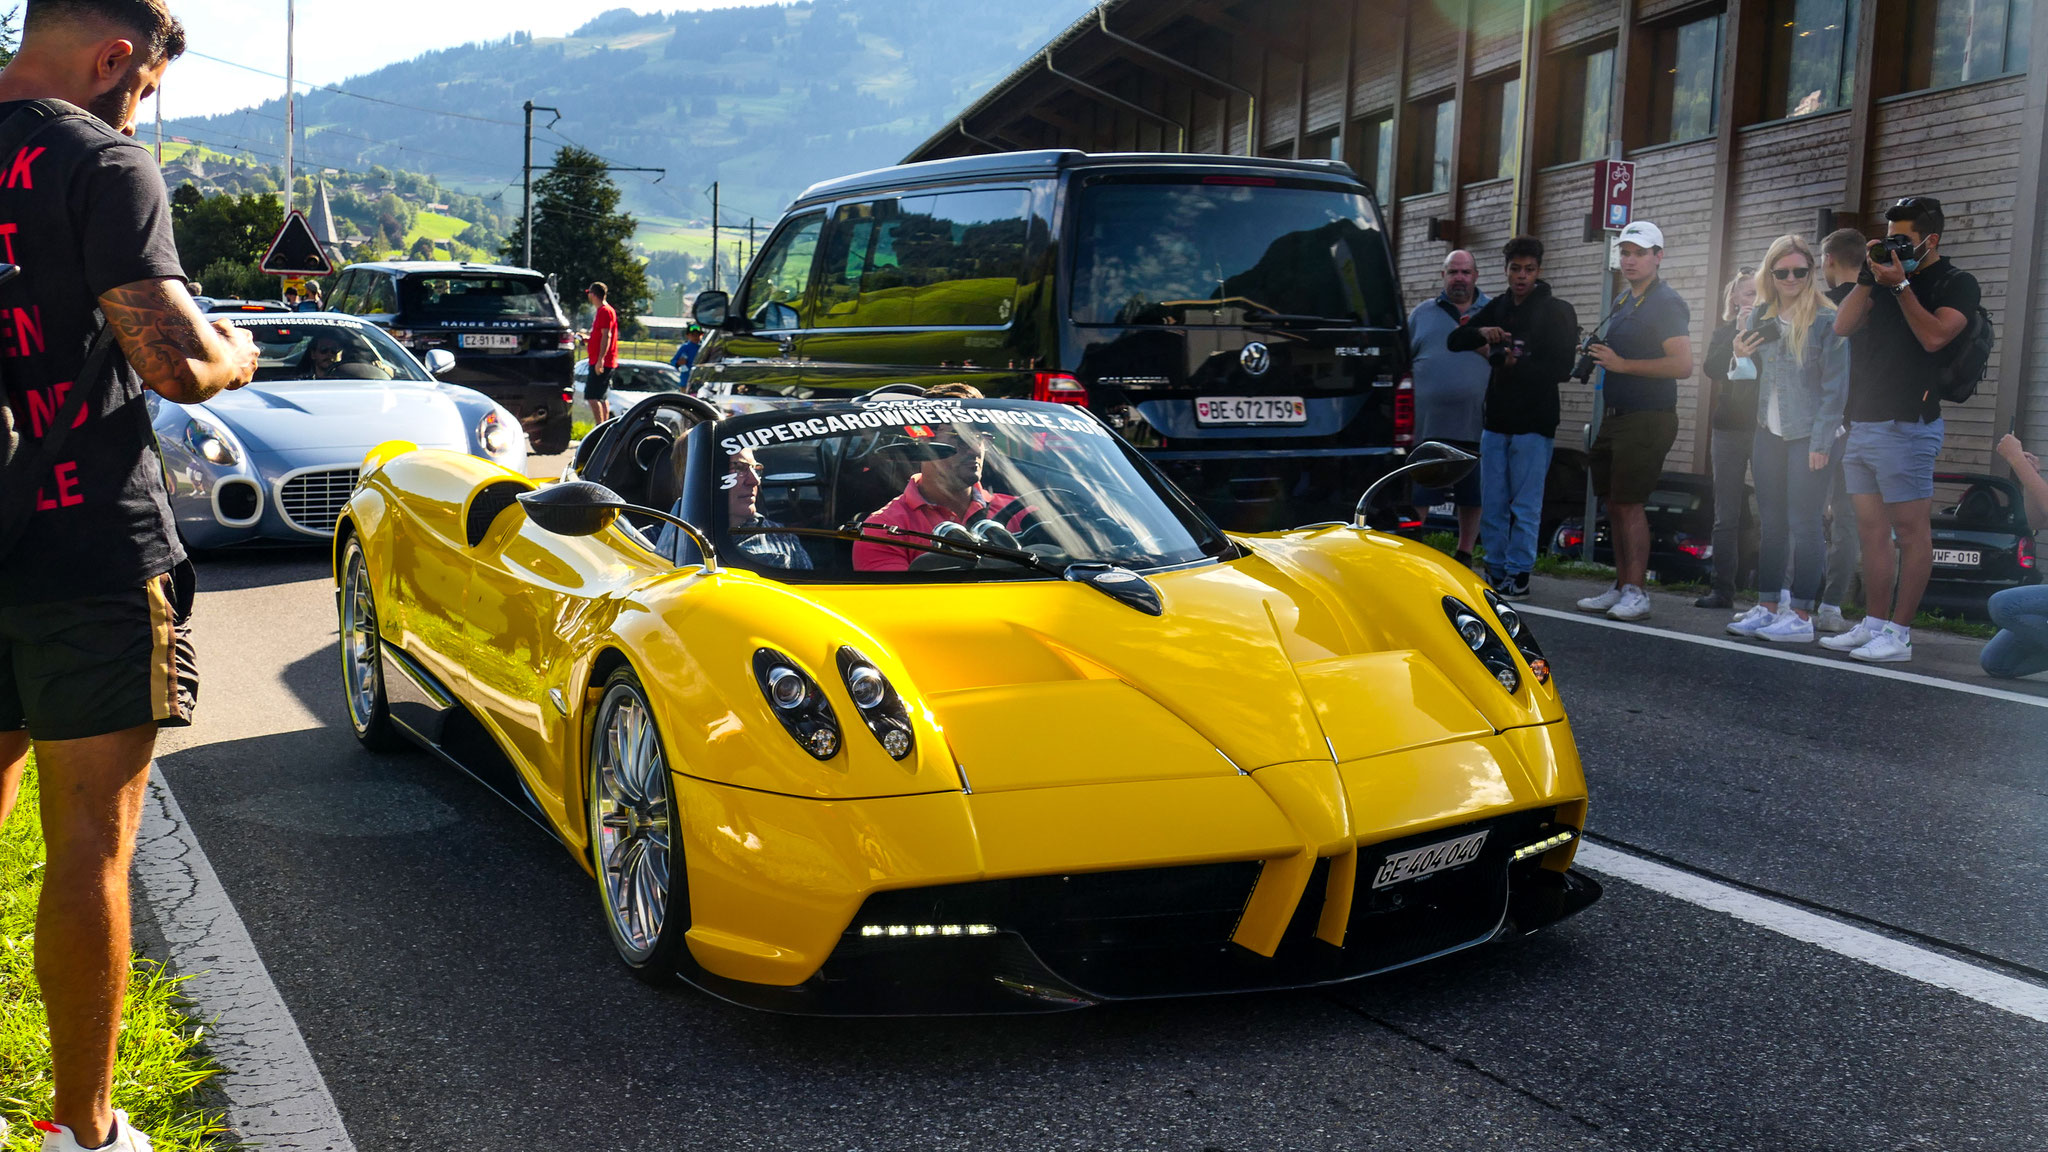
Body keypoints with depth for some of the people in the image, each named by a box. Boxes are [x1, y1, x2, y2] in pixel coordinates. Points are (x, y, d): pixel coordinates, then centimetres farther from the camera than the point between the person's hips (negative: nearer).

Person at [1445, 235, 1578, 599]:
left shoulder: (1557, 311, -2)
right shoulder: (1498, 308, 13)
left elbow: (1561, 367, -9)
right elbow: (1453, 342, 9)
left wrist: (1516, 364, -12)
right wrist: (1481, 332, -10)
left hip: (1534, 423, -5)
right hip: (1495, 419, 5)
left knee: (1526, 506, -4)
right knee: (1492, 504, 7)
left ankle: (1518, 575, 1)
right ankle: (1495, 572, 15)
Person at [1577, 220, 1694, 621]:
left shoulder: (1666, 302, -10)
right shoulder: (1622, 301, 18)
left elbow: (1682, 364, -19)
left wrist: (1622, 364, -18)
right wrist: (1599, 355, 10)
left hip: (1647, 419, -9)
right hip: (1616, 417, 9)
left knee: (1629, 504, -11)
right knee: (1614, 504, 9)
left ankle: (1636, 593, -7)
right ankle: (1621, 588, 16)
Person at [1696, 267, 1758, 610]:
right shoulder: (1724, 333, 12)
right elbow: (1712, 369, -7)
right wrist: (1739, 331, -11)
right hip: (1731, 428, 2)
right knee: (1727, 514, 2)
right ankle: (1722, 589, 6)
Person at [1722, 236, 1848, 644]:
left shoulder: (1826, 319, -7)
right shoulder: (1760, 316, 10)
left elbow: (1835, 386, -9)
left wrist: (1821, 442, -14)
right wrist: (1742, 356, -3)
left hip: (1807, 436, -6)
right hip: (1768, 432, 6)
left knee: (1804, 524, -4)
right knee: (1771, 523, 9)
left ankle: (1802, 616, 0)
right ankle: (1768, 607, 15)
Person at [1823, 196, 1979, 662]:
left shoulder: (1956, 284, 1)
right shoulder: (1886, 276, 19)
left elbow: (1934, 336, -16)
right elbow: (1843, 325, 8)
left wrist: (1900, 285, -13)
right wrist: (1868, 278, 0)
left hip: (1906, 426, -7)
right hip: (1862, 424, 7)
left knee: (1912, 532, -5)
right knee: (1873, 532, 9)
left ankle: (1899, 634, -5)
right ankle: (1873, 625, 13)